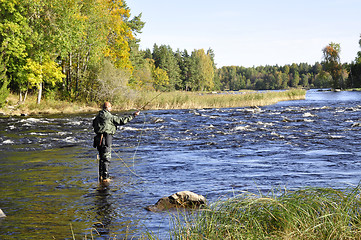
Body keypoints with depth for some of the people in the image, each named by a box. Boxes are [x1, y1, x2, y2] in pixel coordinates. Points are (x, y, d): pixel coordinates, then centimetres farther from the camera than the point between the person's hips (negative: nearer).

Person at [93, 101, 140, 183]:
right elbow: (122, 120, -11)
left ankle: (101, 176, 22)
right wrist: (133, 115, -5)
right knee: (106, 158, -3)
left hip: (98, 139, 8)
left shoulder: (98, 116, 11)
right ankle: (105, 178, -3)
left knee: (102, 158, 17)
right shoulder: (110, 117, -12)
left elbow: (94, 124, 25)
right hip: (106, 139, -8)